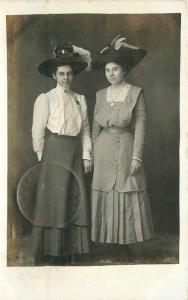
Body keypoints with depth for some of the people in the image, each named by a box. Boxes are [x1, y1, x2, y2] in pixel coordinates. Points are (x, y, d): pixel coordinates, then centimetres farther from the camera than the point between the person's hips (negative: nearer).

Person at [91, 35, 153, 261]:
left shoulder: (136, 93, -3)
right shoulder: (101, 95, 8)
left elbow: (140, 126, -6)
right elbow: (95, 127, 11)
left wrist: (137, 157, -12)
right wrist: (94, 154, 7)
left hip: (126, 150, -3)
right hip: (104, 151, 3)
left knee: (127, 197, 1)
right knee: (105, 197, 5)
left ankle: (127, 244, 12)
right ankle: (106, 243, 15)